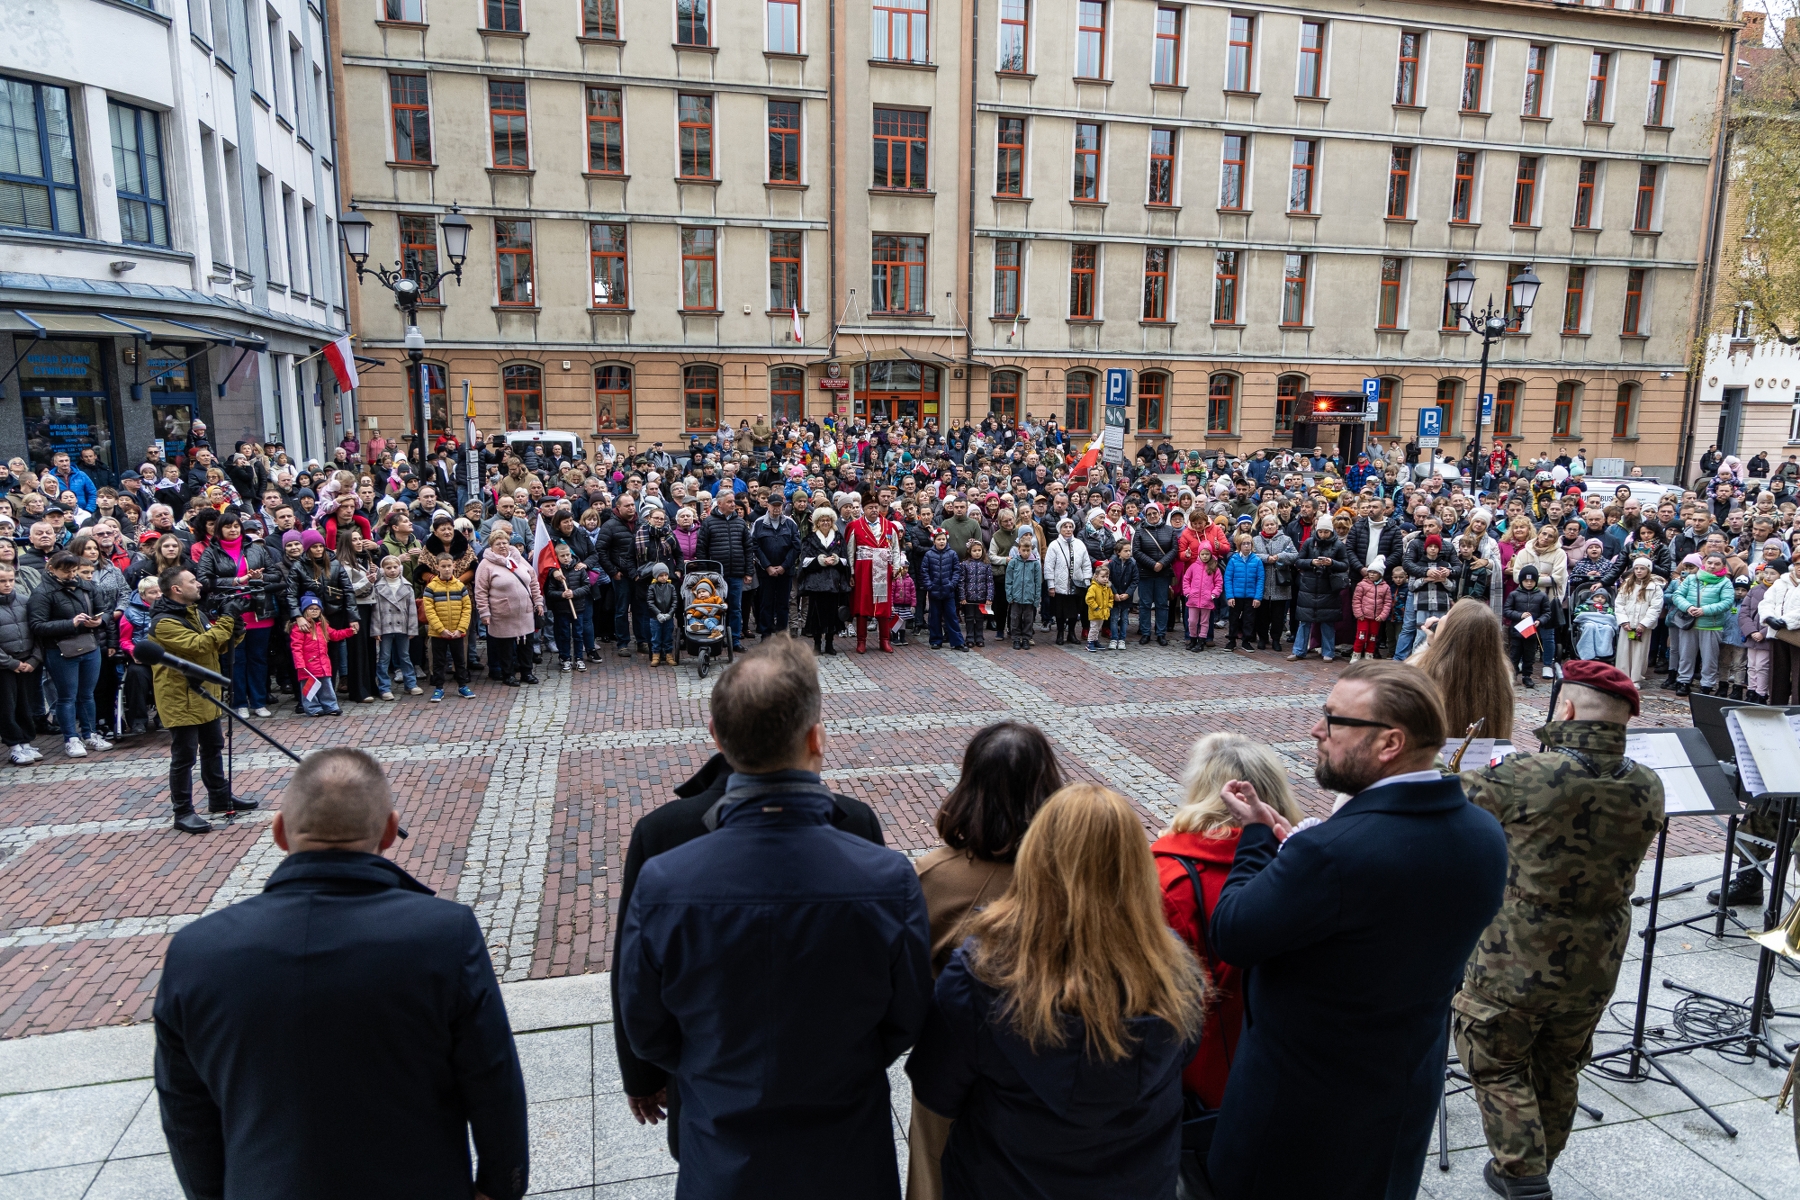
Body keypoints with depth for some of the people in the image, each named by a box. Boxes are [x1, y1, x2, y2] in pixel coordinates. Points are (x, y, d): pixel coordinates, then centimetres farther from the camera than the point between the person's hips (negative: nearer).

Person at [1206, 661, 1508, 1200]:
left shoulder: (1333, 852, -35)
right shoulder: (1485, 834, -9)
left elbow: (1231, 937, -23)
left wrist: (1258, 836, -9)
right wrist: (1288, 847, -5)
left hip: (1305, 1105, -7)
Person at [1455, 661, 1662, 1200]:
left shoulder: (1526, 776, -26)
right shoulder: (1648, 789, -8)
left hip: (1513, 964, -5)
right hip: (1595, 969, 6)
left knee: (1497, 1066, 15)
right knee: (1558, 1073, 24)